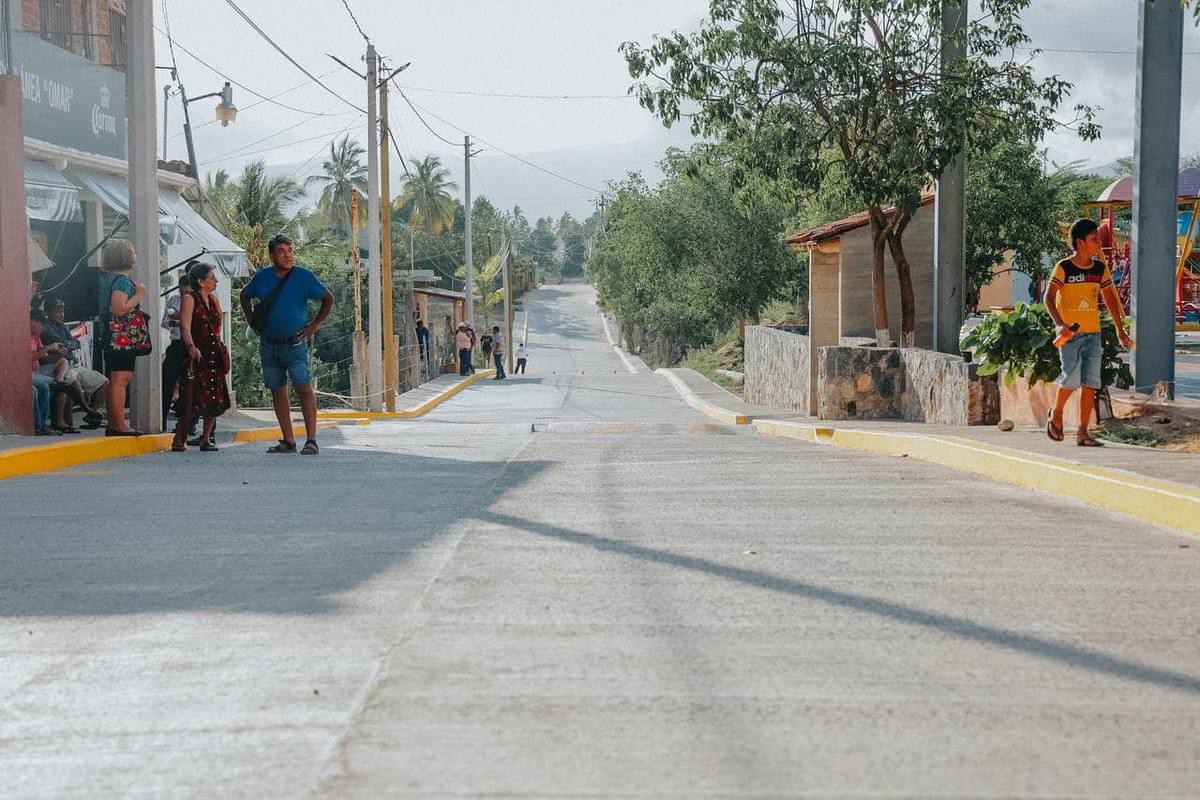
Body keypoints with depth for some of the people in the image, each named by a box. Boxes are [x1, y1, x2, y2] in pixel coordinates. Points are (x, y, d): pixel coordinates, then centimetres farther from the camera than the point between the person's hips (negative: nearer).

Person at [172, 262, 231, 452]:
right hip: (196, 354, -7)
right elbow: (185, 327, -16)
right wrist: (192, 347, -30)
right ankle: (179, 441, -11)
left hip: (214, 354, 7)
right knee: (190, 397, -13)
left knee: (215, 399, 4)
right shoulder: (189, 299, -5)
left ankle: (206, 439, 14)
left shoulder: (214, 300, 15)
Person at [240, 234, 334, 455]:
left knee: (304, 389, -12)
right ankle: (288, 441, 13)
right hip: (269, 345, 4)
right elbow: (245, 296, 23)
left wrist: (315, 325, -3)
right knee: (278, 392, 7)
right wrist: (253, 323, 14)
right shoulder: (262, 277, 4)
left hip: (295, 344, -4)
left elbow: (328, 299, 2)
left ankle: (311, 441, -12)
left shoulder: (303, 277, -6)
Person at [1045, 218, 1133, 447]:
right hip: (1069, 333, -5)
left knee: (1090, 383, -2)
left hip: (1093, 333, 5)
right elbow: (1049, 298, -11)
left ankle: (1083, 433, 3)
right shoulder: (1063, 268, -6)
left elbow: (1110, 299, 18)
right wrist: (1060, 324, -25)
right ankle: (1056, 415, 15)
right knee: (1072, 378, -13)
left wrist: (1120, 330, 18)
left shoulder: (1100, 268, 9)